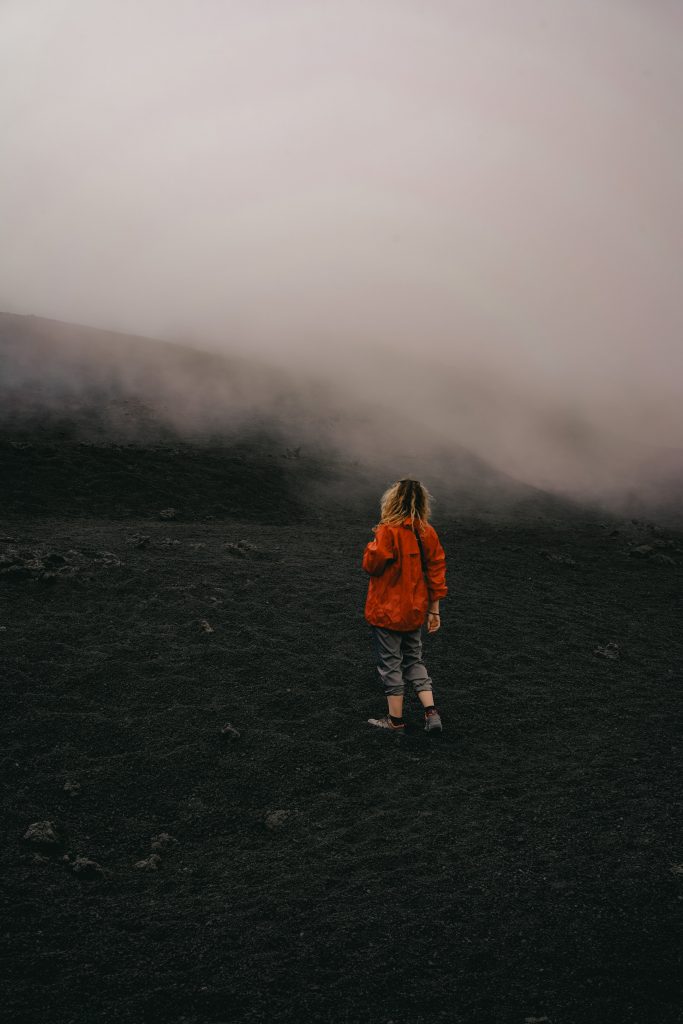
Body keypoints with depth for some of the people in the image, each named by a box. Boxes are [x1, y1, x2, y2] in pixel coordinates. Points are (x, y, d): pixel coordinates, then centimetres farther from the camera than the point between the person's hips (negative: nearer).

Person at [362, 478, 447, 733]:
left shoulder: (388, 531, -19)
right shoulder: (427, 533, 0)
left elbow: (372, 564, -16)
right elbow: (436, 571, 3)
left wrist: (372, 545, 4)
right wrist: (434, 610, 11)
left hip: (387, 611, -6)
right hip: (415, 610, 6)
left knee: (390, 663, 7)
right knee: (414, 660, 19)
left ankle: (395, 719, 16)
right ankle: (431, 712, 10)